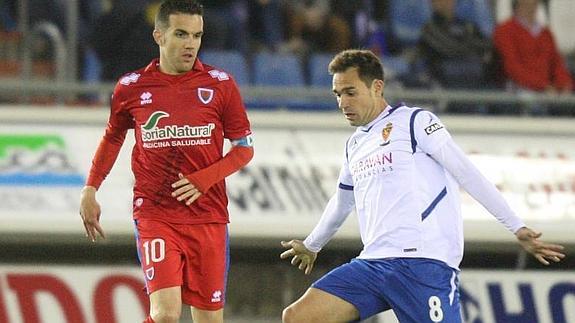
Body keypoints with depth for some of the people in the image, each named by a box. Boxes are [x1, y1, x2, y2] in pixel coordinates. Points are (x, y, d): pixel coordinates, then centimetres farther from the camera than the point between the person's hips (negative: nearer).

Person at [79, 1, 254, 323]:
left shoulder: (220, 84, 0)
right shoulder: (131, 87, 2)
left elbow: (245, 148, 5)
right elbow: (113, 138, 19)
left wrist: (204, 179, -10)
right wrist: (90, 191, 12)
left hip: (208, 216, 1)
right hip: (154, 215, -1)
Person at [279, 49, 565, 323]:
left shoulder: (415, 121, 1)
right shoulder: (355, 145, 23)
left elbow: (467, 175, -6)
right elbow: (341, 203, 41)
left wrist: (518, 229, -11)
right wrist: (311, 246, 56)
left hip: (422, 262, -7)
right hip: (372, 263, 7)